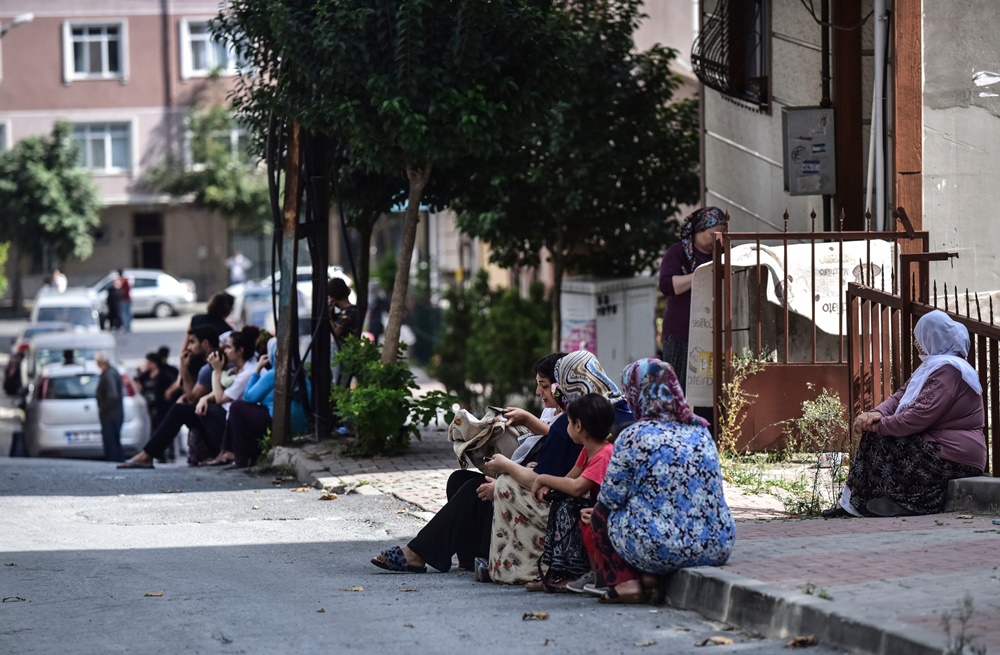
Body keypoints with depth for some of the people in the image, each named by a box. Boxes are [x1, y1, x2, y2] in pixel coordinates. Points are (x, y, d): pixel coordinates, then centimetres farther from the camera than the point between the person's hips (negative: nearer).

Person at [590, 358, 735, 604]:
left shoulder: (633, 436, -9)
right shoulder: (700, 431, 9)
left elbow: (611, 496, -5)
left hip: (657, 551, -6)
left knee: (601, 513, 21)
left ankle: (625, 582, 7)